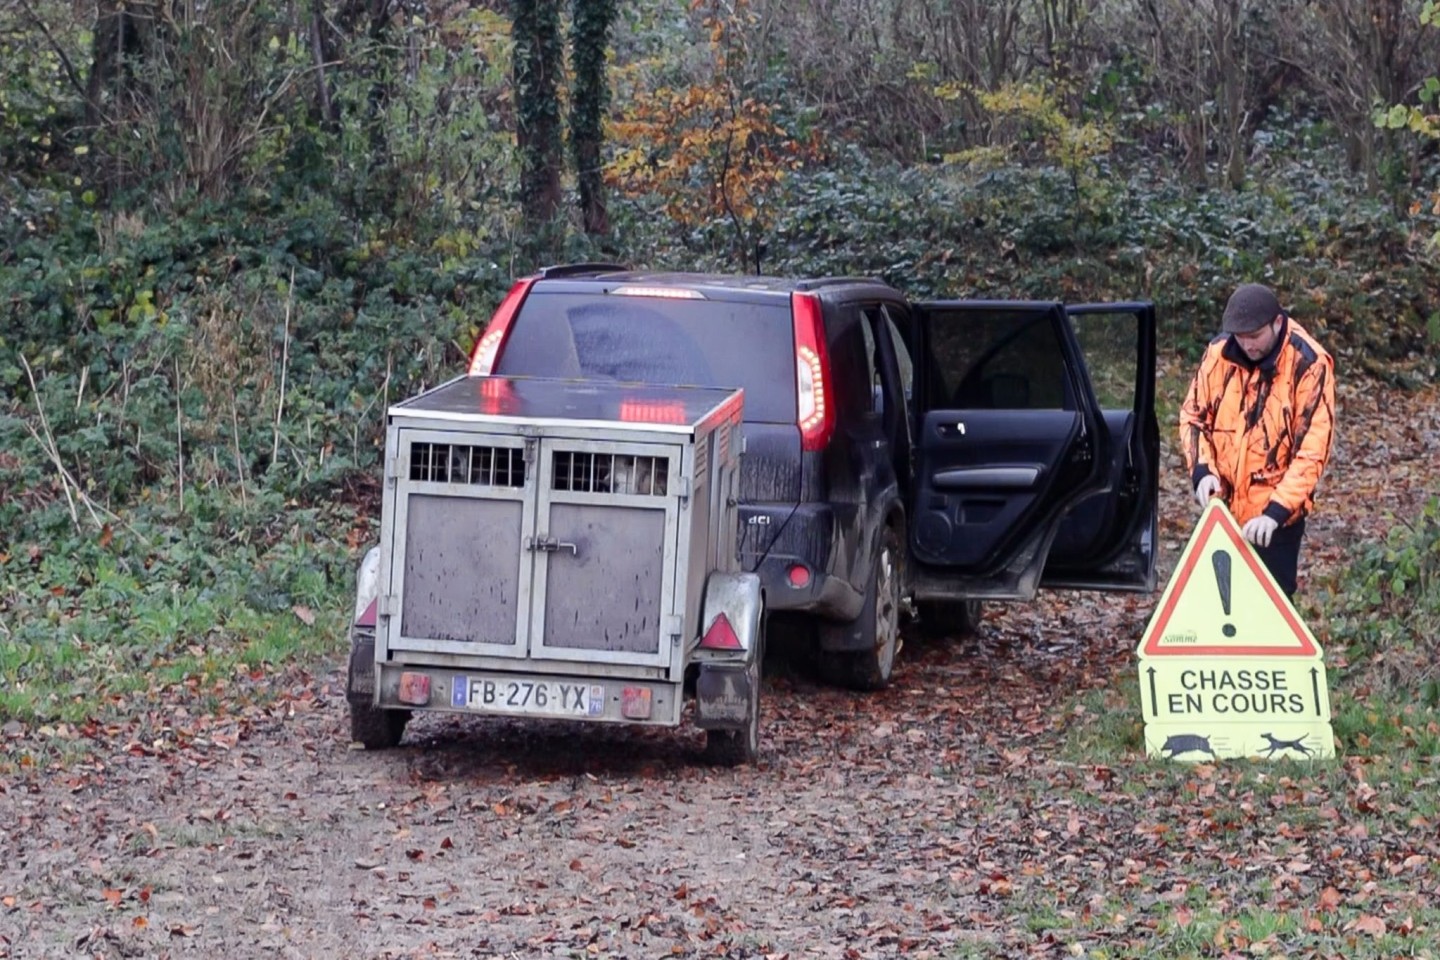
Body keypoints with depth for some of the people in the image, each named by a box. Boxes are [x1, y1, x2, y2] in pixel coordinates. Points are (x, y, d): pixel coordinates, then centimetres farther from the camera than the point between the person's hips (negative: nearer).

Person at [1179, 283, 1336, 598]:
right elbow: (1192, 415, 7)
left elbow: (1312, 450, -18)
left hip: (1276, 515, -4)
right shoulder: (1219, 353, -4)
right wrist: (1202, 470, -9)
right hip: (1223, 505, 5)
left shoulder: (1309, 365, -17)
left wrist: (1276, 511, -25)